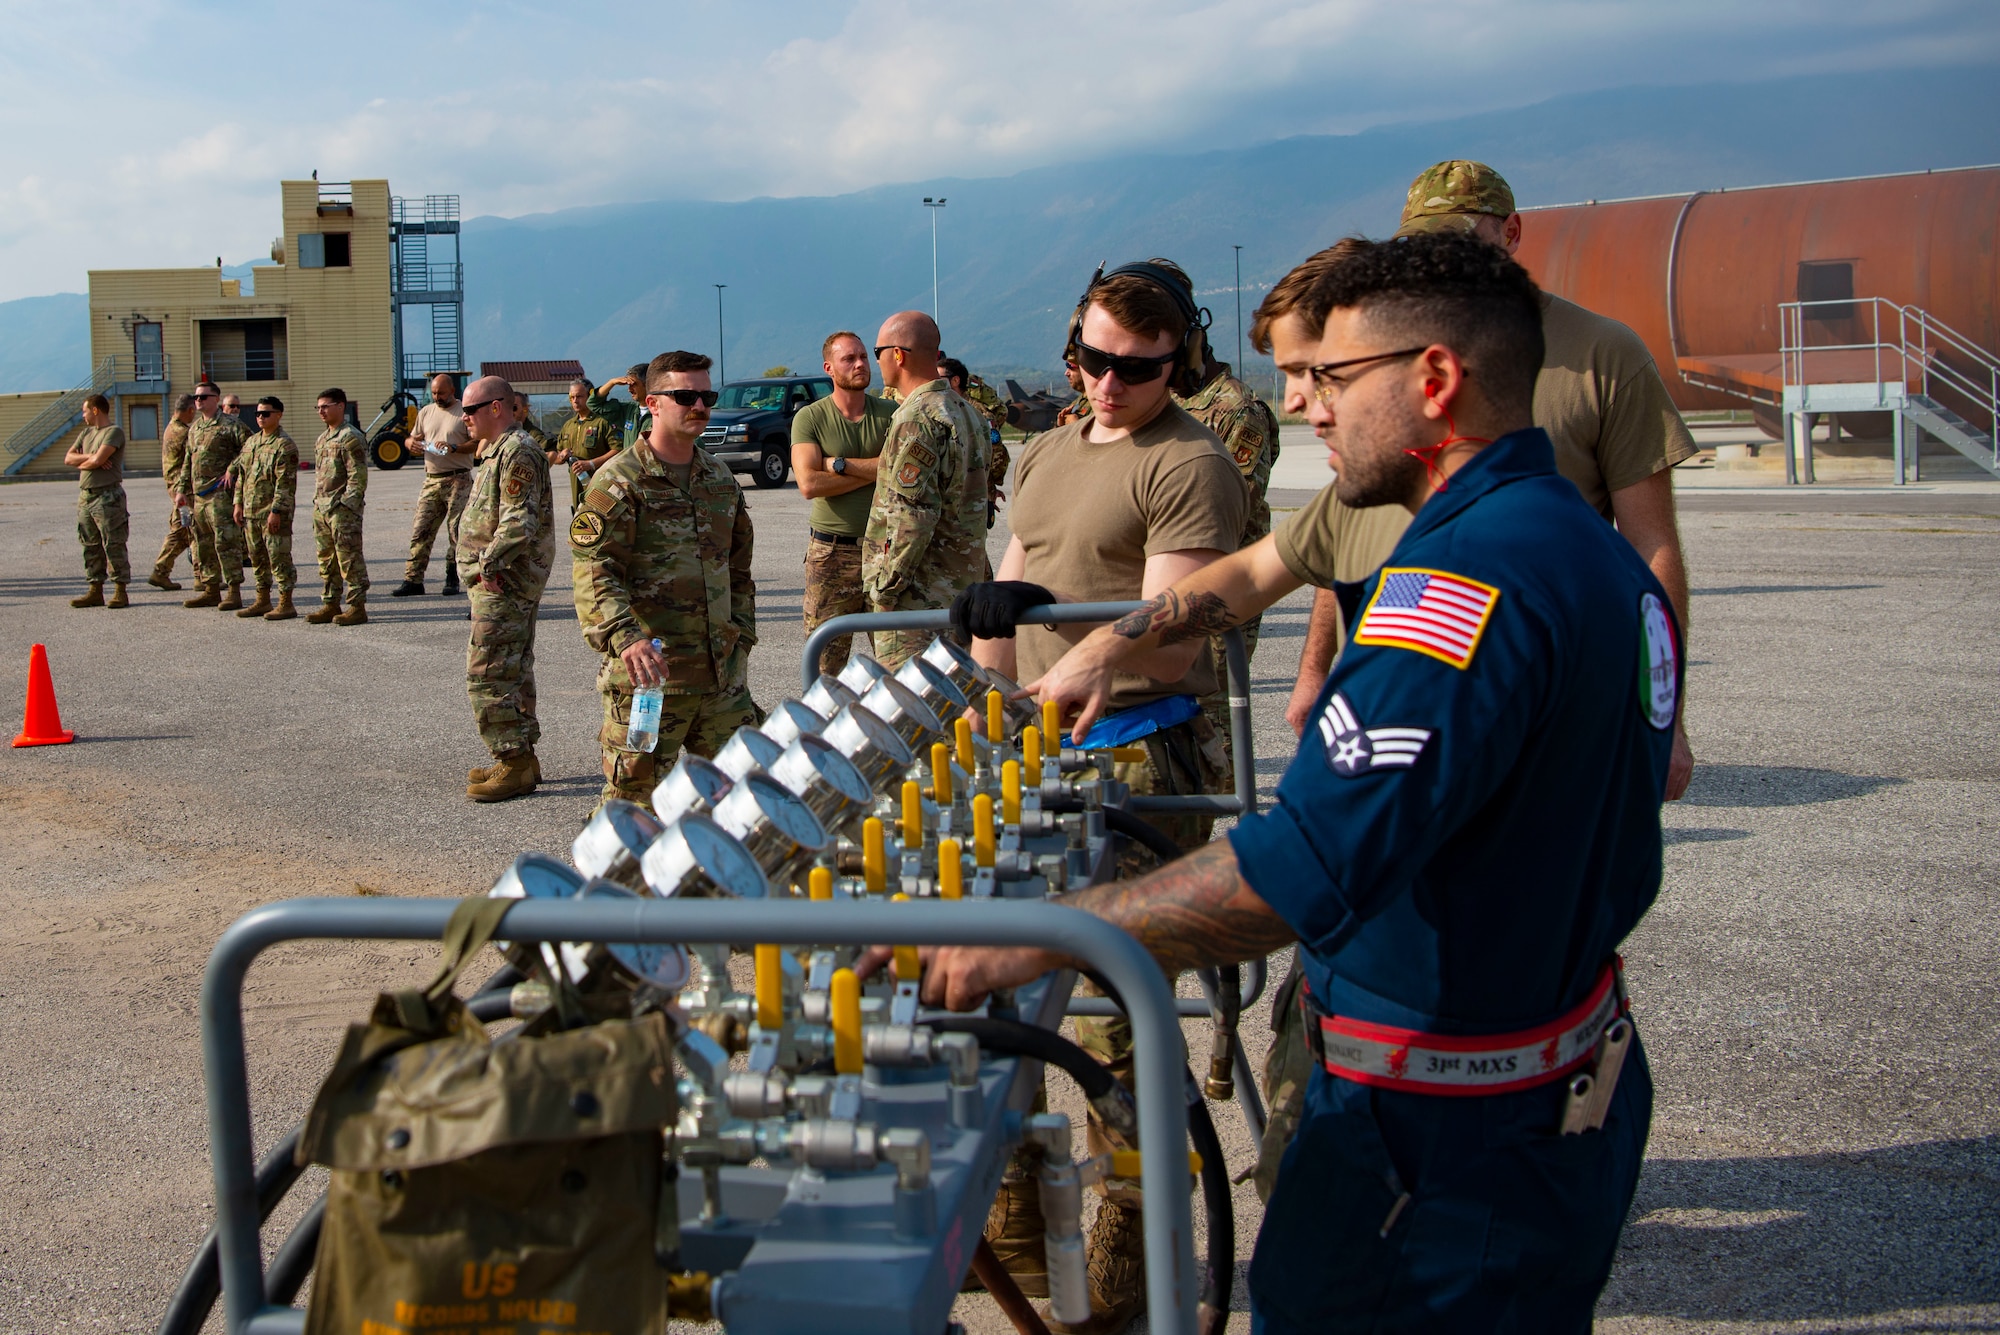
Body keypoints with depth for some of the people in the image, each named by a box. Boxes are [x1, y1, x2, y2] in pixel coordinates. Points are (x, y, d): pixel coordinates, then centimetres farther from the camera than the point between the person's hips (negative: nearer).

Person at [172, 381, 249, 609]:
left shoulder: (229, 426, -6)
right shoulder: (194, 428, 18)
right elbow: (187, 462, 22)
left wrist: (232, 469, -16)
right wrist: (182, 489, 17)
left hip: (220, 494, -8)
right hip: (197, 495, 8)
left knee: (226, 541, -9)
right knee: (203, 544, 10)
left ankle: (234, 592, -7)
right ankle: (211, 590, 18)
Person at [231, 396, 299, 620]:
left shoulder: (284, 446, -11)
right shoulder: (252, 442, 15)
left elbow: (285, 483, -17)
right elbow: (241, 475, 20)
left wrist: (276, 511, -21)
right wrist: (239, 504, 12)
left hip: (273, 514, -9)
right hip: (252, 513, 9)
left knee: (279, 558, -5)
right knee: (258, 558, 14)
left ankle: (286, 604, 1)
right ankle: (263, 601, 23)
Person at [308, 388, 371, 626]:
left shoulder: (350, 438, -10)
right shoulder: (322, 439, 18)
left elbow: (358, 477, -14)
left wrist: (345, 505, -18)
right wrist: (317, 503, 14)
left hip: (343, 509, -9)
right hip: (321, 509, 9)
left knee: (349, 560, -5)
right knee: (326, 560, 12)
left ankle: (357, 607, -2)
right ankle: (330, 604, 19)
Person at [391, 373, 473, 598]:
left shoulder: (464, 412, -1)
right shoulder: (426, 412, 15)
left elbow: (477, 443, -8)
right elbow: (412, 439, 23)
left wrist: (453, 448, -22)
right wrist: (412, 442, -1)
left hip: (458, 480, -5)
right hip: (431, 480, 5)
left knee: (456, 531, 0)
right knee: (421, 530, 0)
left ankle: (452, 579, 8)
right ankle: (413, 579, 0)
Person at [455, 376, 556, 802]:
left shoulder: (518, 454, -16)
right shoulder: (499, 452, 18)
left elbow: (520, 523, -25)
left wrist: (488, 563, -20)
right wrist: (486, 563, 14)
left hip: (503, 586, -11)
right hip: (503, 585, 11)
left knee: (489, 675, -9)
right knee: (513, 673, 15)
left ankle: (515, 764, -5)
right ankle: (522, 758, 23)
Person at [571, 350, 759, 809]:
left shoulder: (722, 480, 15)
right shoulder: (618, 482, -7)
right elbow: (595, 572, -18)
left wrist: (741, 638, 16)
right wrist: (626, 638, -33)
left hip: (723, 673, 6)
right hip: (648, 670, -6)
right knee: (634, 796, -3)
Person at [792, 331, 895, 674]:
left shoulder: (891, 414, 6)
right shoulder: (810, 418, 1)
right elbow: (809, 484, -13)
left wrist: (839, 464, -10)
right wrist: (873, 471, -9)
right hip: (830, 552, -1)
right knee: (826, 656, 0)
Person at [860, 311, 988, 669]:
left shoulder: (917, 418, -17)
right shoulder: (966, 411, 15)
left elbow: (913, 514, -22)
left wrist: (886, 587, -17)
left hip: (920, 589, -10)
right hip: (960, 583, 10)